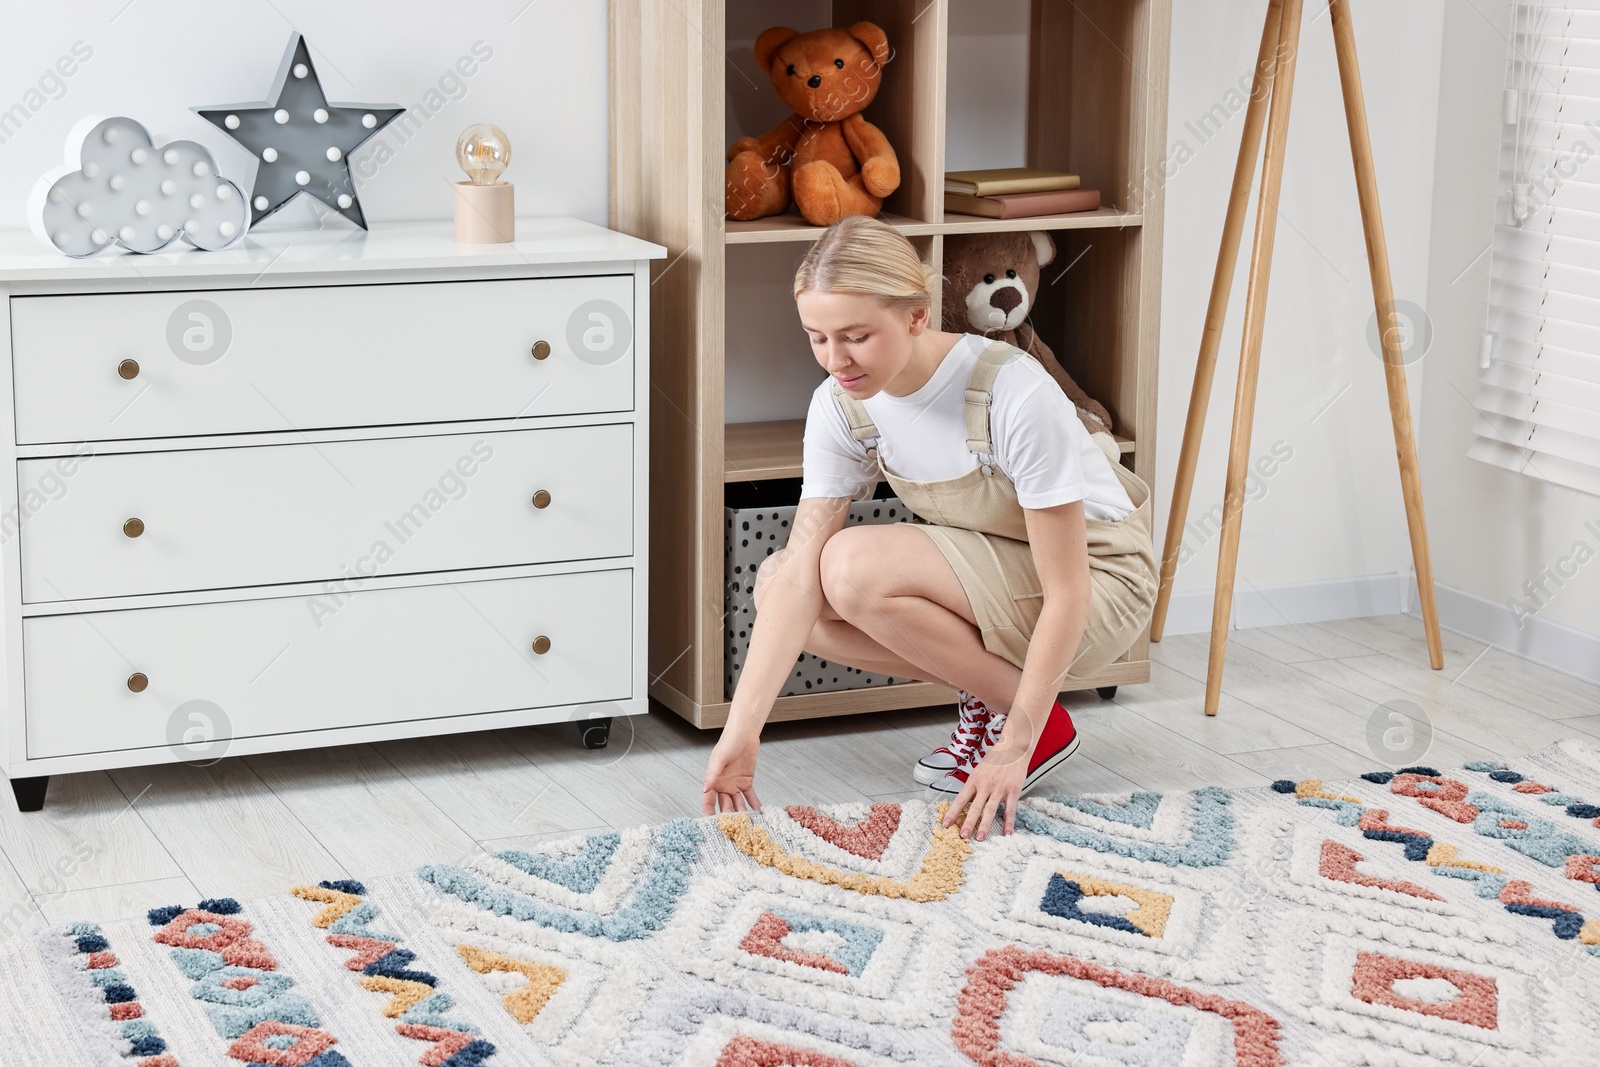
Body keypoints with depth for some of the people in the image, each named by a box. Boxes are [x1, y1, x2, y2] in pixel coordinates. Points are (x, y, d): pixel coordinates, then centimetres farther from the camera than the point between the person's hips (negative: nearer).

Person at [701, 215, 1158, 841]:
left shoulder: (1013, 393, -31)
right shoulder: (840, 405, -13)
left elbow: (1067, 592, -27)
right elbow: (799, 573, -18)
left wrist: (1016, 746, -29)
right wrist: (741, 732, -26)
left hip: (1099, 581, -7)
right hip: (986, 573, 7)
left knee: (853, 566, -28)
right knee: (777, 581, -13)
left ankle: (1034, 722, -9)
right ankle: (983, 693, 0)